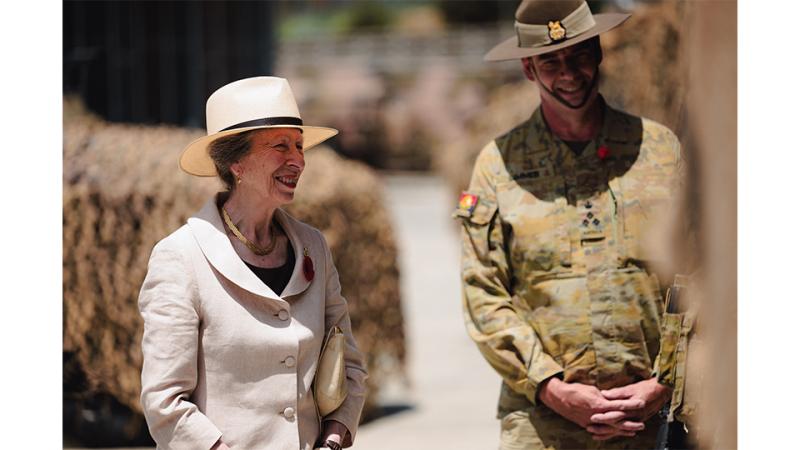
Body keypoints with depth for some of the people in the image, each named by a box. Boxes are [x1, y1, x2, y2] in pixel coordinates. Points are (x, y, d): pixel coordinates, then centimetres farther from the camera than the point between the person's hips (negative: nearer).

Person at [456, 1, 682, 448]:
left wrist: (663, 386, -4)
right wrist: (555, 390, -8)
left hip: (653, 413, 1)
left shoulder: (662, 148, 10)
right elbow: (484, 298, 2)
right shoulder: (499, 163, 7)